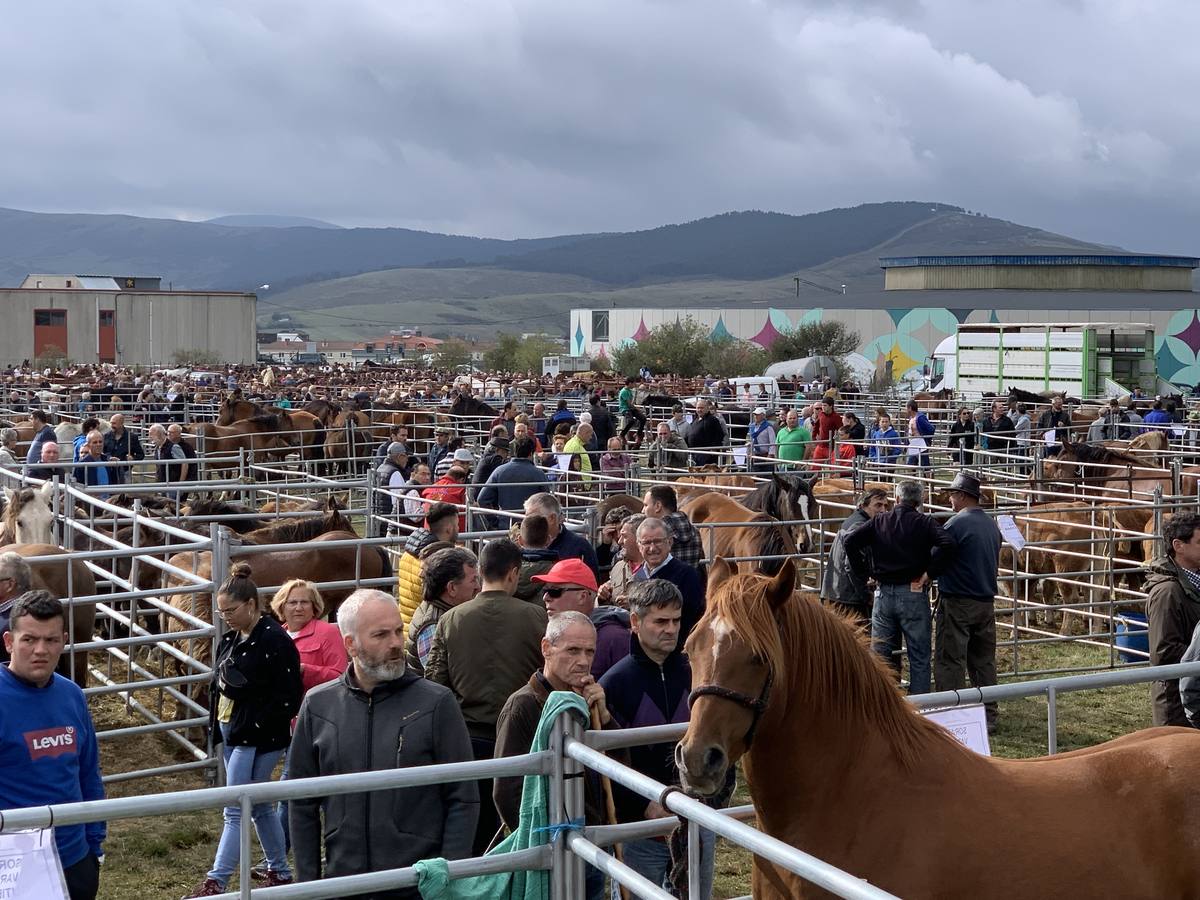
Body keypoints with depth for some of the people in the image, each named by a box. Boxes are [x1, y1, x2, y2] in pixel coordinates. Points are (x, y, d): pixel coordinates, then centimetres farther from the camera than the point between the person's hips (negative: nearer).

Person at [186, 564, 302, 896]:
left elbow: (288, 698, -20)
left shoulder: (274, 640, -18)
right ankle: (280, 872, 30)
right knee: (260, 806, 18)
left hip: (258, 741, -9)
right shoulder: (231, 638, 8)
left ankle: (216, 882, -1)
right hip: (232, 736, 9)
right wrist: (216, 725, 9)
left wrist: (251, 728, -20)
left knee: (236, 812, -6)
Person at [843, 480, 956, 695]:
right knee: (919, 657, 6)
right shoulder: (925, 522, -3)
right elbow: (947, 544, -20)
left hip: (884, 594, 3)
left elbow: (850, 541, -5)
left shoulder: (879, 522, 5)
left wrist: (864, 572, 2)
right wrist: (930, 572, -11)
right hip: (914, 594, -2)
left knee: (881, 655, 13)